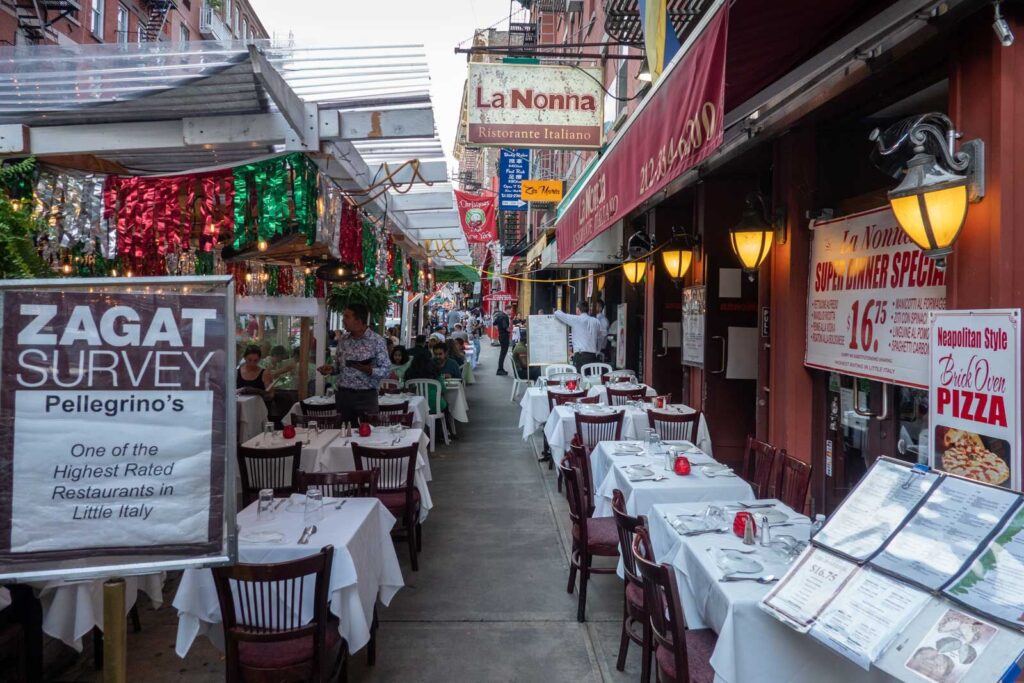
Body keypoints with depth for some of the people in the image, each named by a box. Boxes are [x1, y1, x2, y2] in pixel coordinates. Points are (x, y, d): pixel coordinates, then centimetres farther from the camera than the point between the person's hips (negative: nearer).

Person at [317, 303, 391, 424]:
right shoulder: (342, 340, 8)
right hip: (342, 394, 5)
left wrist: (368, 370, -26)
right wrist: (331, 369, -3)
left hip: (366, 395, -4)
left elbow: (386, 370, -9)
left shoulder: (377, 341, -8)